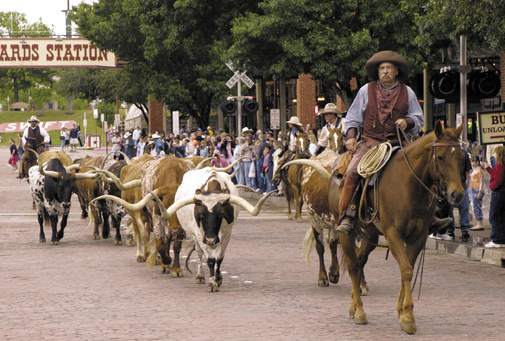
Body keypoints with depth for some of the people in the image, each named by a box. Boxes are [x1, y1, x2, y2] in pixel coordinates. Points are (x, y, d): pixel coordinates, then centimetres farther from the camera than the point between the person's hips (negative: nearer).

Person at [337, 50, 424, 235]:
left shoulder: (407, 93, 12)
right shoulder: (366, 91, 10)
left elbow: (418, 119, 18)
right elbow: (353, 118, 15)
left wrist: (407, 122, -5)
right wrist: (351, 136, -2)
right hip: (370, 142, -1)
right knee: (353, 171, -26)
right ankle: (346, 216, -20)